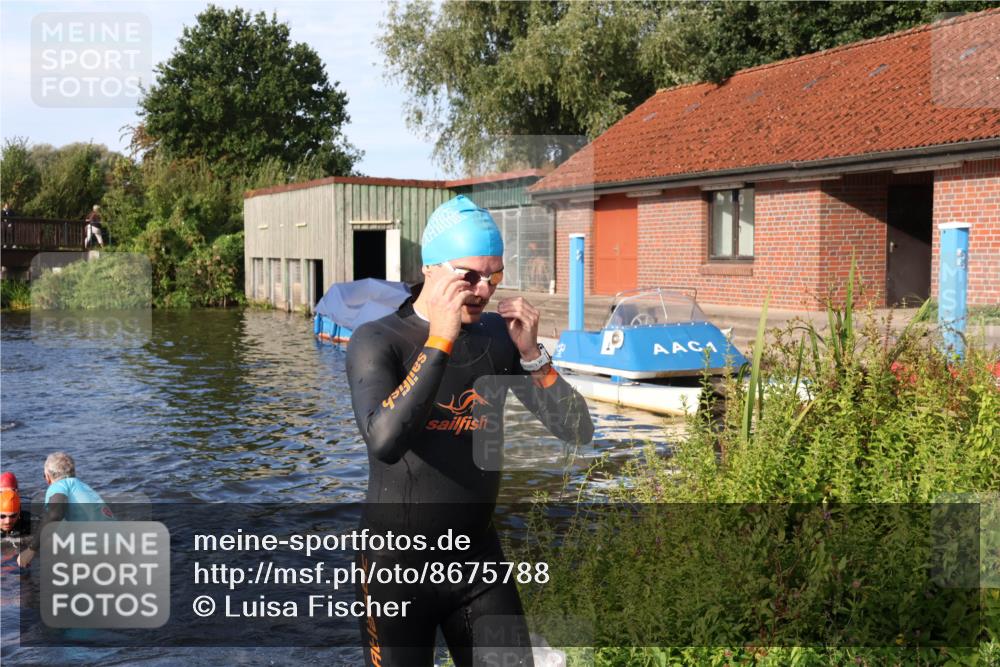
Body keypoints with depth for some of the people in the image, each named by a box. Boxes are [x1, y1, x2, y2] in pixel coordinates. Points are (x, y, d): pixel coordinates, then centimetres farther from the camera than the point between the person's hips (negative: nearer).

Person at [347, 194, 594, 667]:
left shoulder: (499, 335, -2)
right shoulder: (376, 341, -13)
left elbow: (577, 432, -4)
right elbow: (385, 442, -31)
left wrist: (532, 354, -17)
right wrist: (440, 342, -30)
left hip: (478, 556, 4)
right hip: (398, 563, -3)